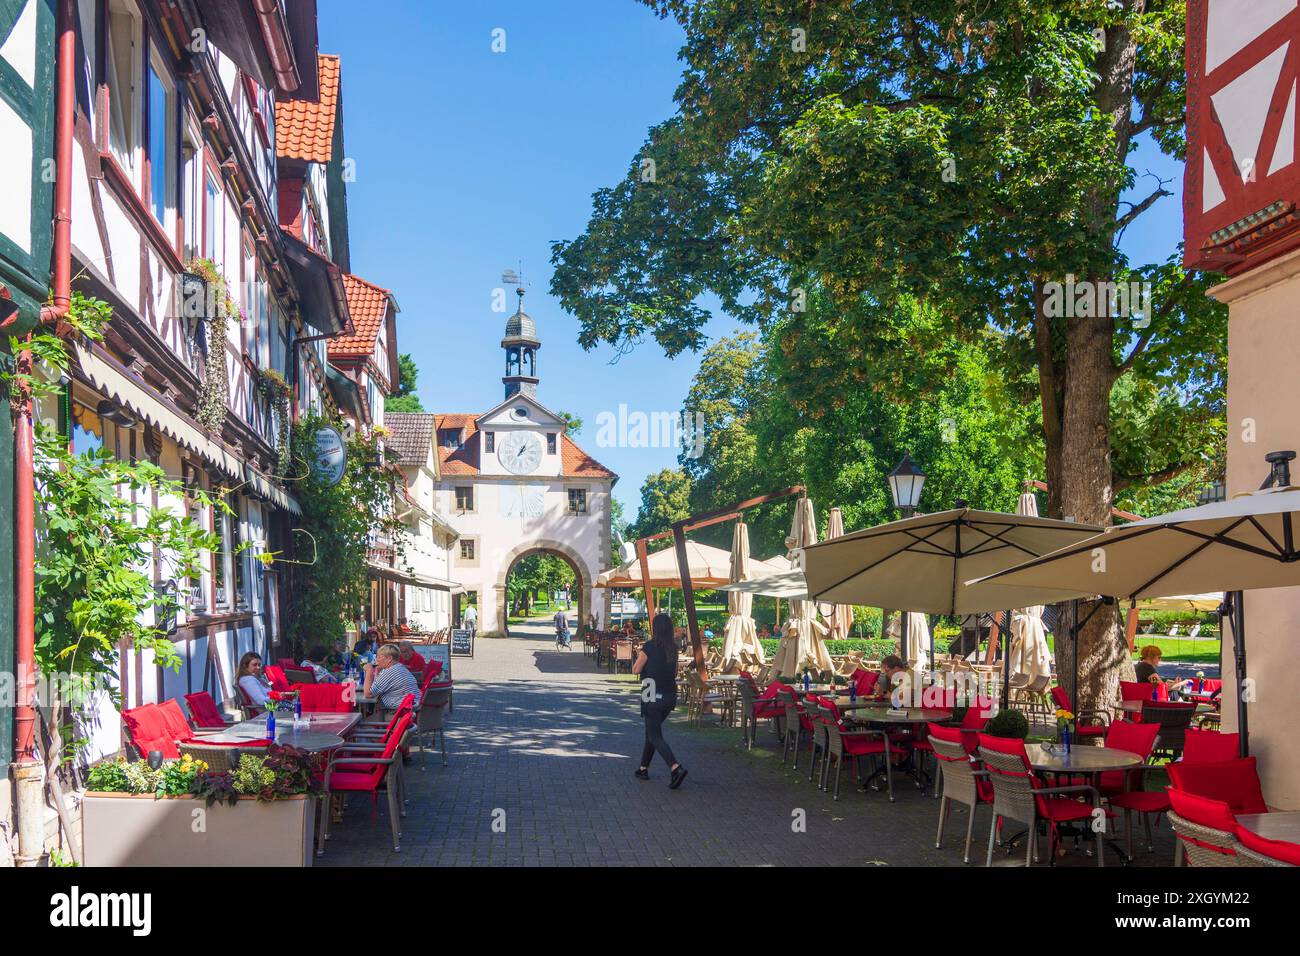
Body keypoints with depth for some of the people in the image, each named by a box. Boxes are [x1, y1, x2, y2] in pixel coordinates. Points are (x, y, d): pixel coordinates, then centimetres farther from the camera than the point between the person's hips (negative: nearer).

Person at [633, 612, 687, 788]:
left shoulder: (649, 647, -15)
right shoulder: (673, 648, 4)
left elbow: (636, 670, -8)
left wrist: (640, 656, 8)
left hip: (653, 696, -7)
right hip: (670, 696, 7)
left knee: (655, 736, -4)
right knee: (651, 732, 21)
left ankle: (676, 768, -23)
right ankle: (643, 768, 28)